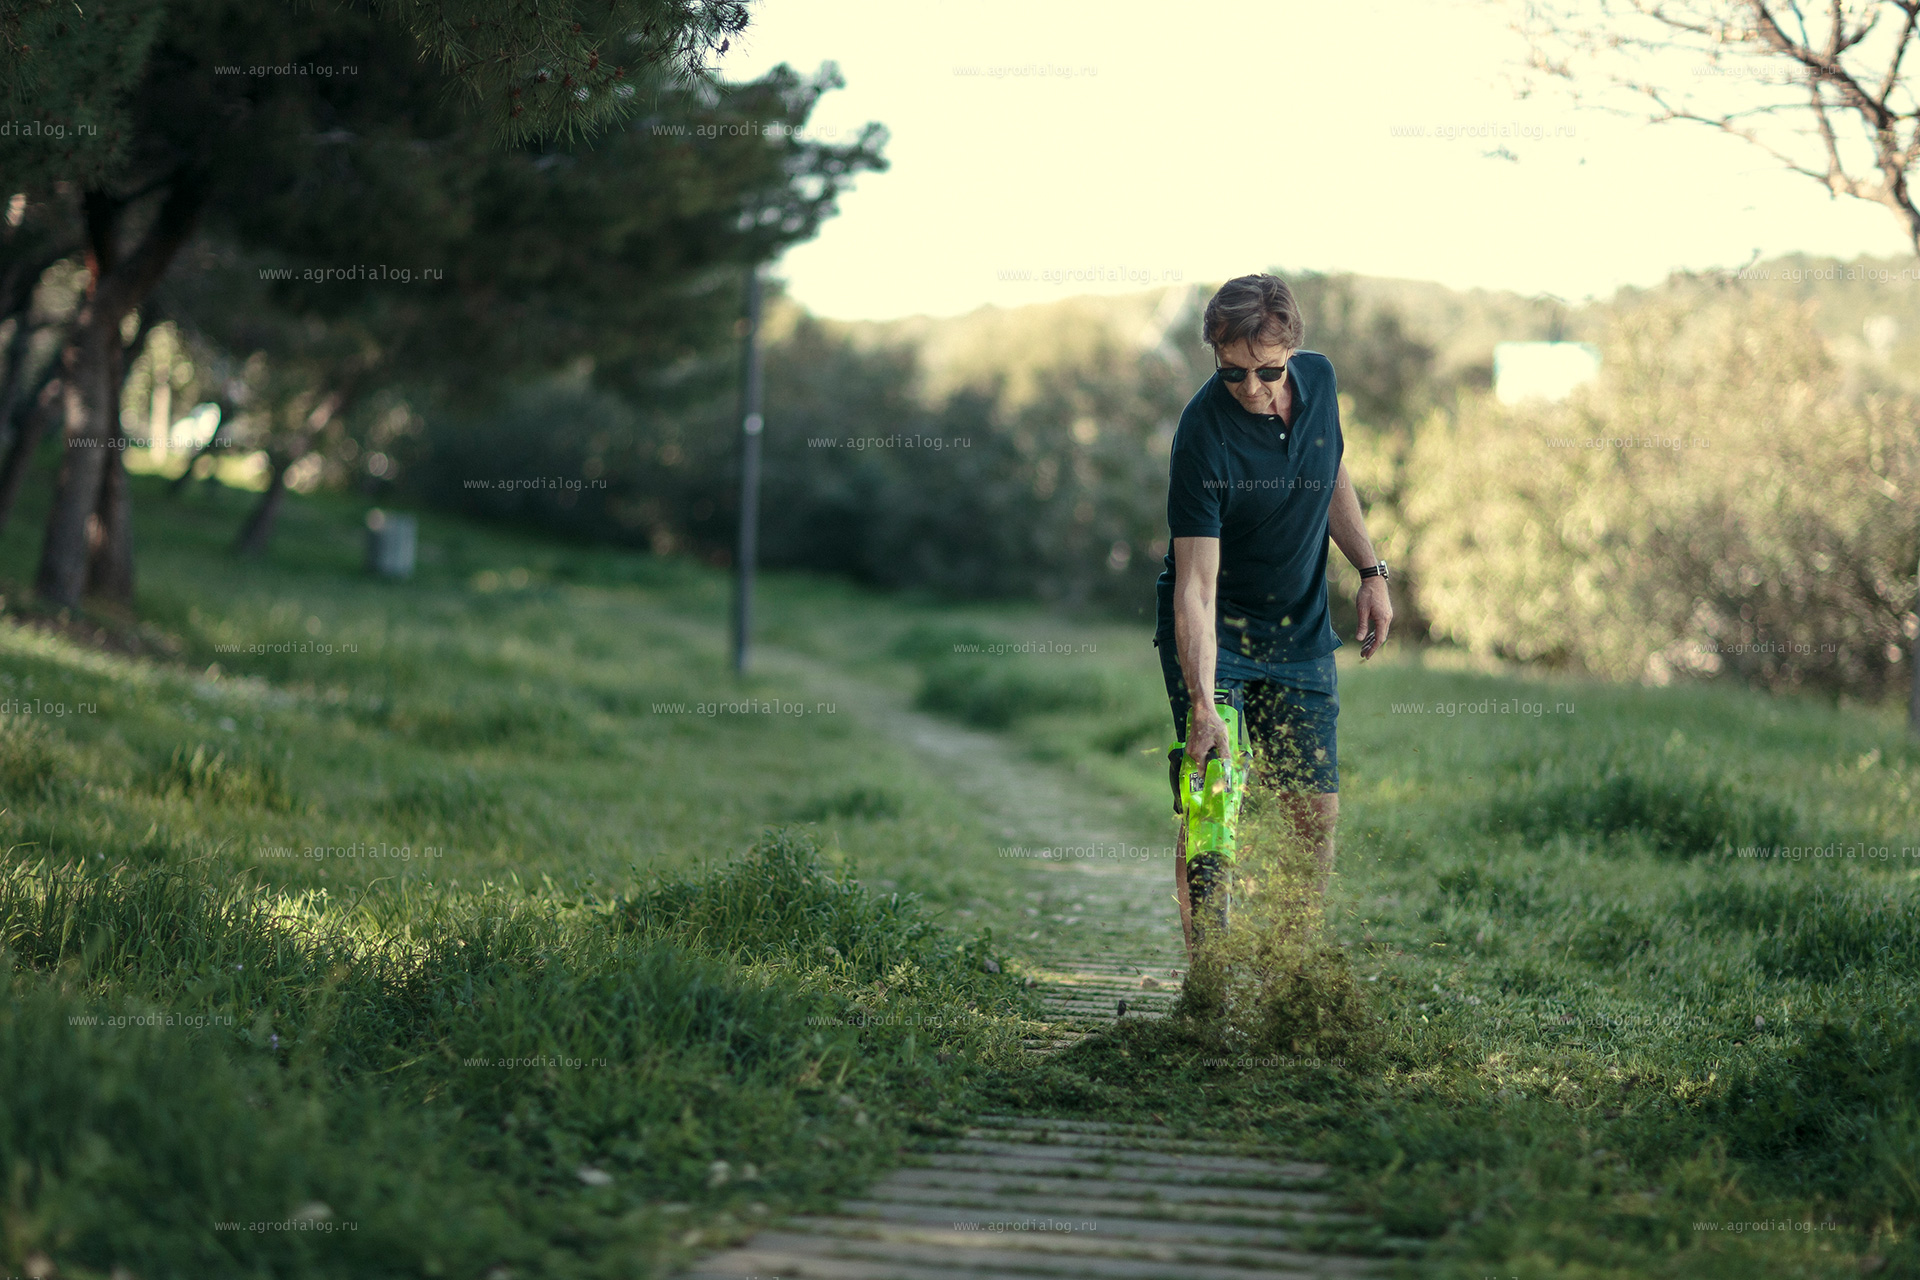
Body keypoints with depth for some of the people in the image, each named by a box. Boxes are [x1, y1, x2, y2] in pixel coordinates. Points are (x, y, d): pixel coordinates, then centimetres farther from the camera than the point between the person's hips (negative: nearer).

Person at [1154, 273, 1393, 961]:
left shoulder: (1319, 379, -8)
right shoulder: (1204, 433, -26)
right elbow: (1195, 586, -30)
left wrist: (1371, 572, 10)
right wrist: (1202, 704, -37)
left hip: (1301, 633, 5)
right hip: (1213, 633, -5)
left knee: (1318, 813, 4)